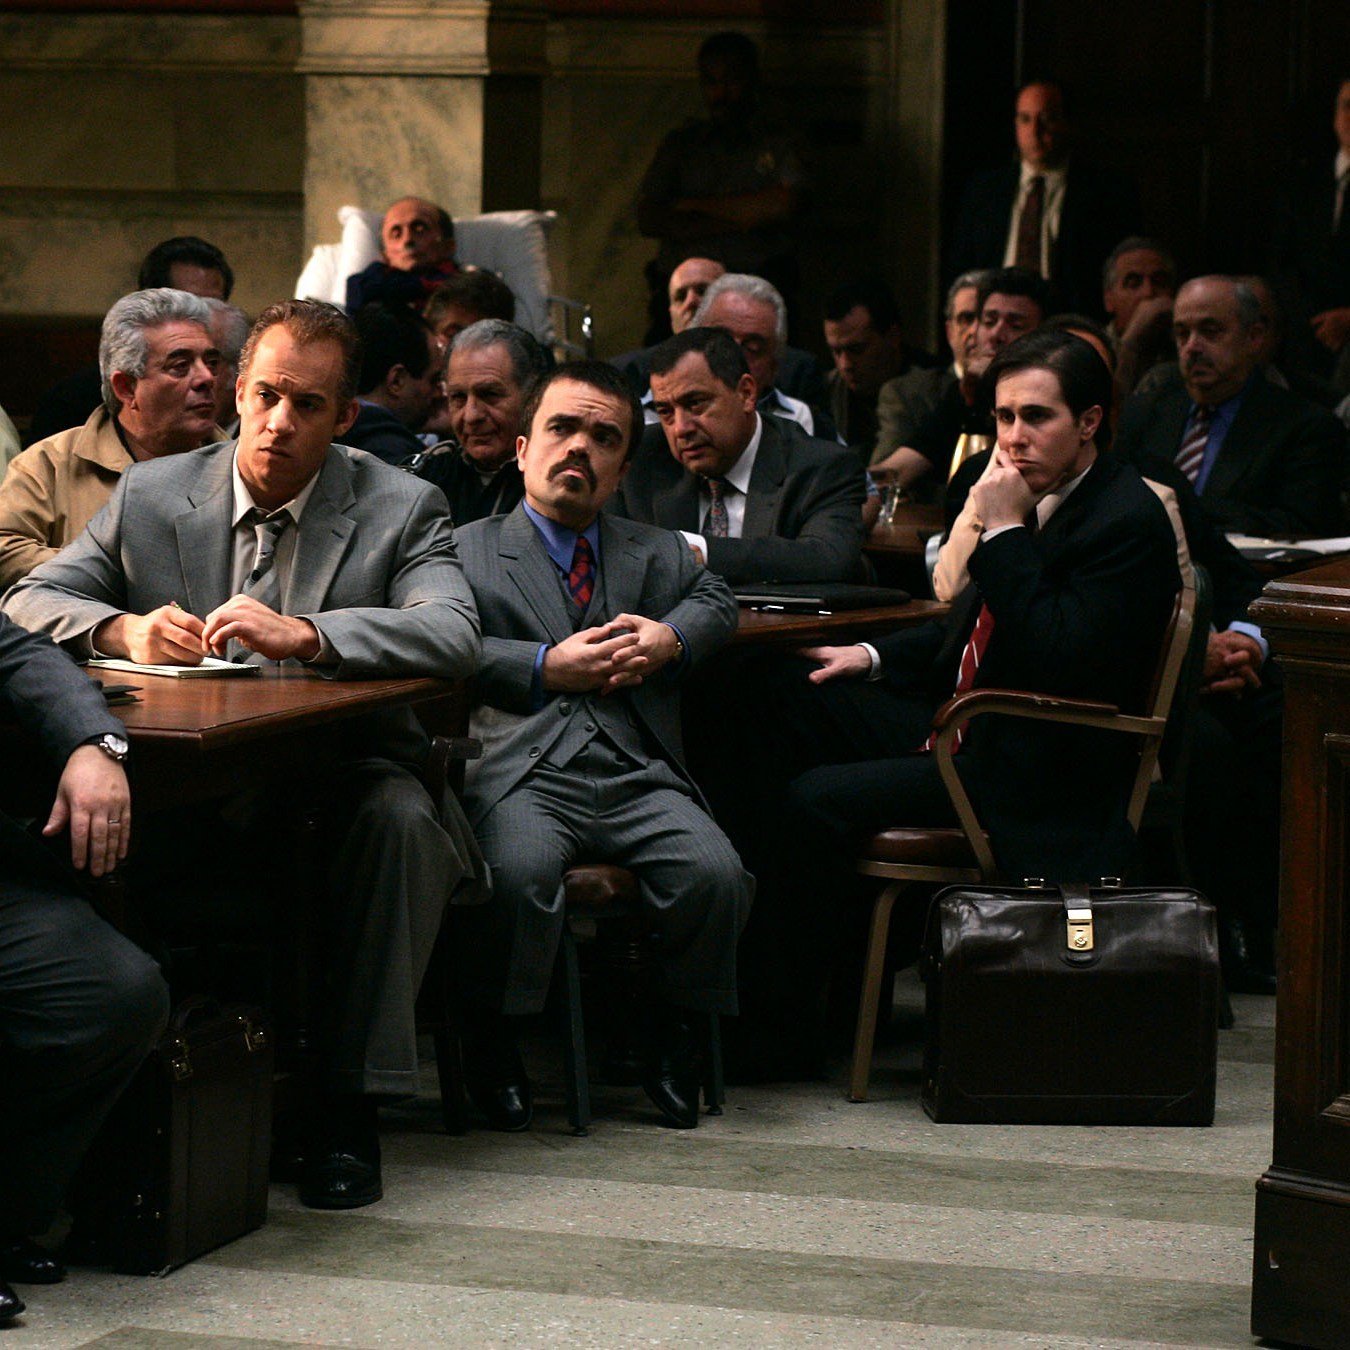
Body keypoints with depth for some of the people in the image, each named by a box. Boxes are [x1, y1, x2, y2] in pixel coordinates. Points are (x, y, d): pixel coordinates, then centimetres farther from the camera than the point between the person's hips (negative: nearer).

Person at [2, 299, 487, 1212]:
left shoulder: (401, 509, 0)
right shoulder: (154, 495, 8)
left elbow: (455, 635, -17)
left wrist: (305, 635, -32)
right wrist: (123, 629, -18)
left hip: (342, 772, -1)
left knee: (400, 817, -35)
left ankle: (351, 1109, -28)